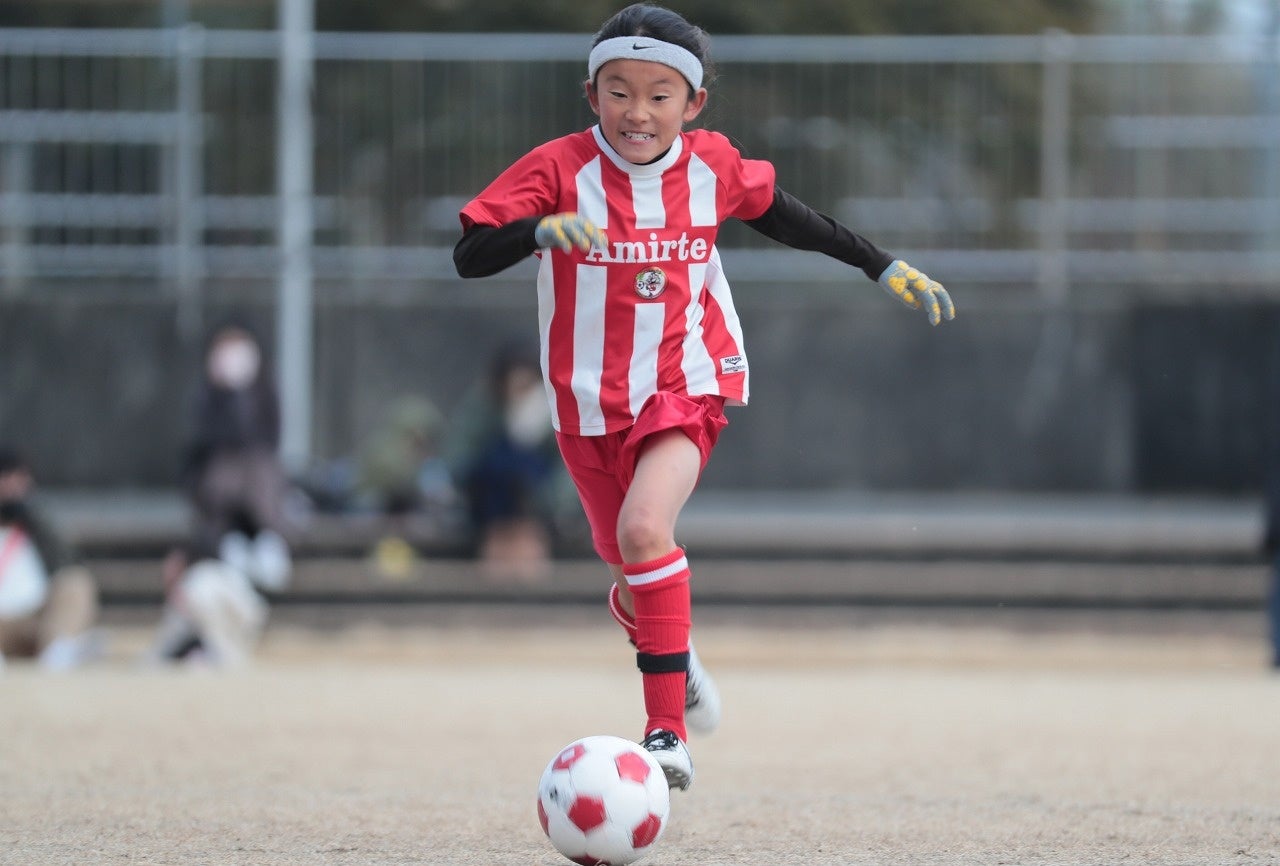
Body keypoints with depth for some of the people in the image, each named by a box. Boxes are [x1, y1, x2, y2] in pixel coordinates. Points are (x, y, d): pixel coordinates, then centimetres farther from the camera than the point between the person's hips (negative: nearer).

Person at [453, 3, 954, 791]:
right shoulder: (561, 170, -11)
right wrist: (542, 228, -37)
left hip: (686, 387, -1)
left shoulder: (712, 166, -3)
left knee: (644, 526, -26)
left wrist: (882, 265, 20)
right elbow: (469, 256, -17)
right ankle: (657, 636, 53)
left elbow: (779, 214, 17)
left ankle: (668, 733, -27)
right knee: (627, 557, 14)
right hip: (591, 401, 1)